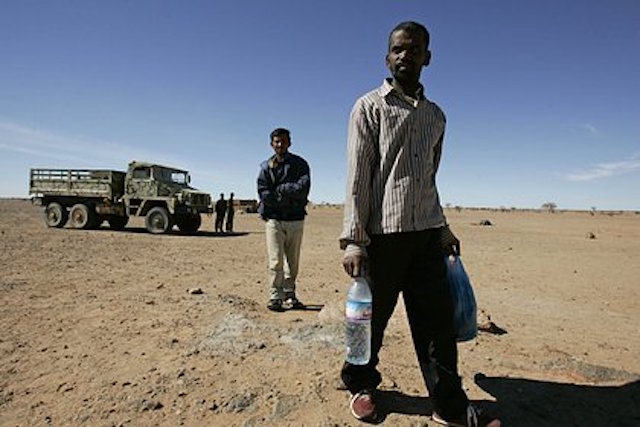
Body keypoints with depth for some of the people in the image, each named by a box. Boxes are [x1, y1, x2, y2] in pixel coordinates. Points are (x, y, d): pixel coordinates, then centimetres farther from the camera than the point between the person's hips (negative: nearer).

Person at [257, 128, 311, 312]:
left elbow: (304, 188, -8)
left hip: (296, 219, 1)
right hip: (273, 219, -1)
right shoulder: (266, 166, 8)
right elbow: (263, 193, -5)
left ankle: (289, 295, 20)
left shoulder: (300, 163, 8)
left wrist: (280, 189, -9)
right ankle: (275, 297, 1)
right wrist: (290, 200, -10)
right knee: (276, 261, -6)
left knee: (293, 262, 8)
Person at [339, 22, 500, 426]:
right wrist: (353, 239, -14)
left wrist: (443, 227, 16)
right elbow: (357, 176, -7)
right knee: (371, 319, 6)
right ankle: (361, 384, 29)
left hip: (427, 233, 5)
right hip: (383, 233, -4)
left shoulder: (436, 115, 17)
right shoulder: (370, 106, 2)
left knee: (437, 320, 6)